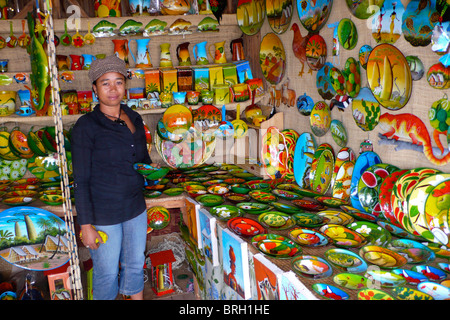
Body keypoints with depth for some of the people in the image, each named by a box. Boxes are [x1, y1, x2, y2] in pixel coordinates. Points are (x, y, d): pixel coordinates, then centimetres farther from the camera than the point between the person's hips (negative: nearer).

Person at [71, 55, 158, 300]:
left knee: (135, 265, 19)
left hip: (135, 208, 5)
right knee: (107, 273, 10)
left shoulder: (134, 119, 4)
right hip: (103, 214, -5)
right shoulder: (86, 126, -13)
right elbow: (81, 181, -13)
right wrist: (86, 224, -14)